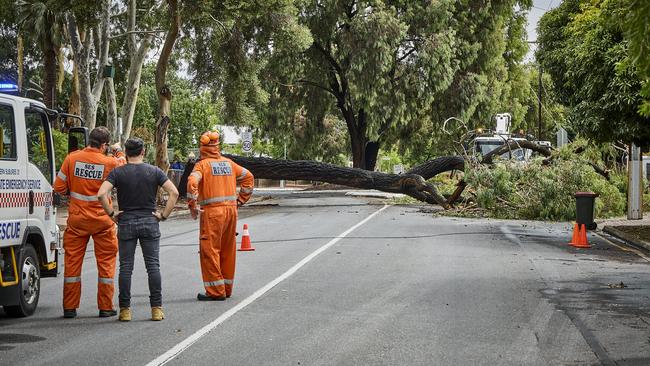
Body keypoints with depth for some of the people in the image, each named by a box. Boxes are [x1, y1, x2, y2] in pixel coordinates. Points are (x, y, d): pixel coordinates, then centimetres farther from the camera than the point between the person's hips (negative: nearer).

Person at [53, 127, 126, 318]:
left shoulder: (72, 158, -6)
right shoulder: (110, 162, -11)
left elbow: (59, 187, -2)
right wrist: (119, 153, 21)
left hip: (77, 219, 2)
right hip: (102, 221, -2)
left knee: (72, 261, 9)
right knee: (106, 262, 9)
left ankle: (69, 307, 11)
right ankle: (105, 307, 11)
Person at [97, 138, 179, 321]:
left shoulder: (118, 172, -2)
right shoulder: (154, 171, 1)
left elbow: (101, 194, -16)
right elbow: (174, 192, -8)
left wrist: (111, 213, -4)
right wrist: (164, 215, -2)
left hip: (126, 223, 0)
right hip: (149, 223, 0)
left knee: (126, 267, 3)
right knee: (153, 266, 3)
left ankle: (125, 309, 4)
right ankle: (156, 308, 2)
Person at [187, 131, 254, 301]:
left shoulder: (202, 164, -5)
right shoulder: (228, 163, 12)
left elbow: (192, 182, -21)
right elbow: (248, 176, 18)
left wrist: (192, 206, -14)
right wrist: (240, 200, 19)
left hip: (212, 212, -6)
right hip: (231, 209, 6)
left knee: (210, 250, -1)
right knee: (228, 250, 13)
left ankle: (216, 291, -3)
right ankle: (226, 289, 21)